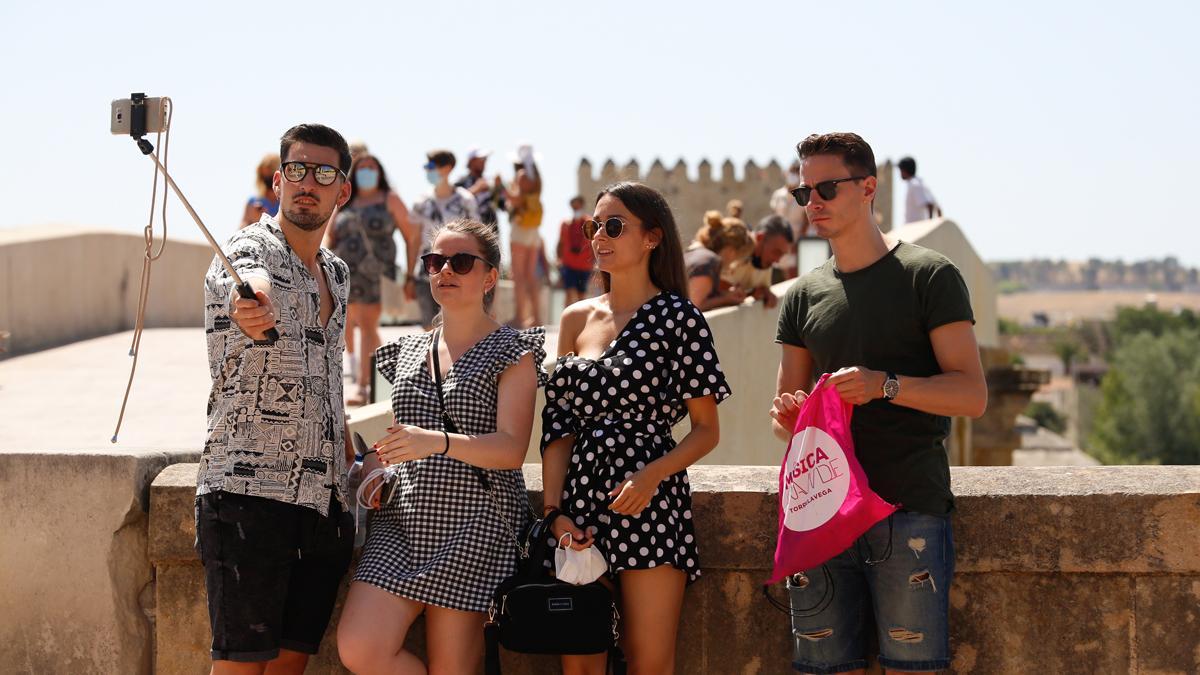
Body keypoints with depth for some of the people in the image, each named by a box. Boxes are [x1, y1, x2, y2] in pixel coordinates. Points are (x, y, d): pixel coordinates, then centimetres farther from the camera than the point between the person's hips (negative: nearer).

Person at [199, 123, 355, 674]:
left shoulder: (337, 273, 18)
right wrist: (249, 304, -55)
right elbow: (251, 281, -32)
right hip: (248, 491, -7)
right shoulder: (249, 248, -5)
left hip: (324, 499, 7)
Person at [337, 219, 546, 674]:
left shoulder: (511, 354, 0)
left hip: (474, 528, -5)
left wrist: (438, 442, -29)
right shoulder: (408, 352, 18)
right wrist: (375, 462, 5)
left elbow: (511, 449, -12)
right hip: (402, 521, 5)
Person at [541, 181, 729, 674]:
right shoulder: (577, 319, 13)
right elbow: (558, 426, 11)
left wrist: (652, 475, -18)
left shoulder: (678, 318, -1)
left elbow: (706, 430, -2)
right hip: (581, 504, 4)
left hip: (647, 502, -4)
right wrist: (555, 511, -1)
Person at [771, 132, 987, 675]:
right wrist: (787, 417, -3)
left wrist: (885, 385, -19)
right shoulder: (804, 295, 15)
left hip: (908, 508, -4)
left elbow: (972, 395, -5)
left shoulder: (929, 276, 1)